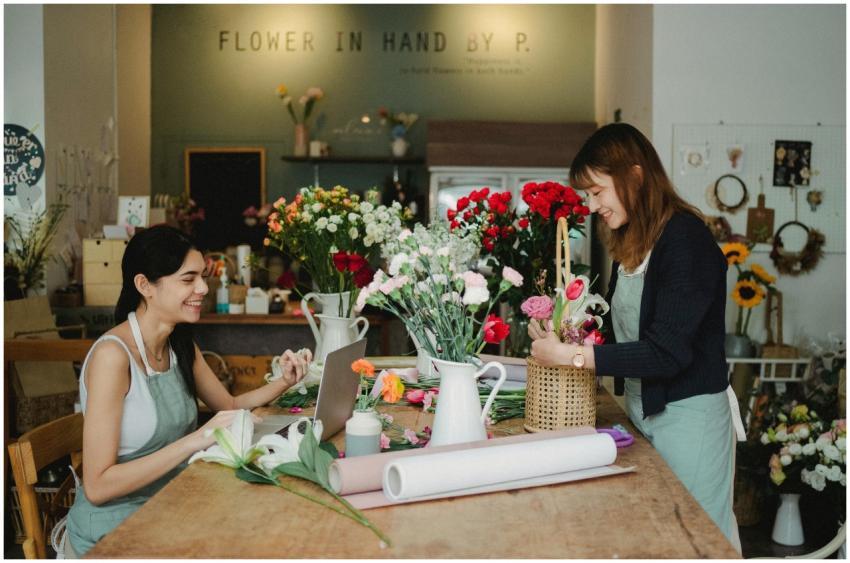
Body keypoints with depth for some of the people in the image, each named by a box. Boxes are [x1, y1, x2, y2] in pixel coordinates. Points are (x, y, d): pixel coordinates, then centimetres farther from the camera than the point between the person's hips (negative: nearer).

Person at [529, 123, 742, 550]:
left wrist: (573, 356, -24)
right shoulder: (631, 243, 8)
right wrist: (556, 334, -4)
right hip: (640, 410, 8)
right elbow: (625, 330, 9)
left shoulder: (686, 239, -18)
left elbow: (668, 352, -23)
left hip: (687, 416, -8)